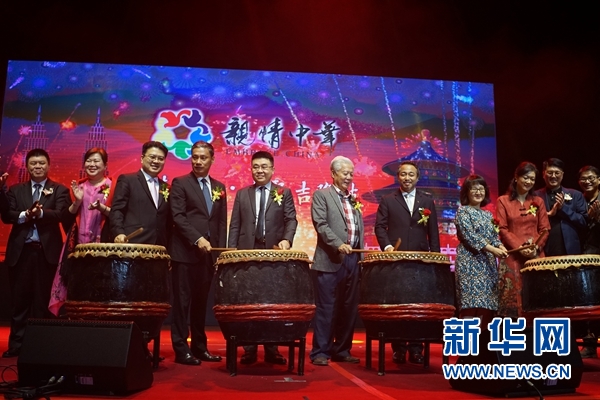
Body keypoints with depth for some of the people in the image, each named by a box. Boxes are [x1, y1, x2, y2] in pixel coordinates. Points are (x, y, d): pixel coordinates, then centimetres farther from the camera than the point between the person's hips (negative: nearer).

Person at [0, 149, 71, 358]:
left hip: (47, 251, -2)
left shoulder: (59, 190, 5)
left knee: (43, 300, 4)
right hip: (20, 250, 3)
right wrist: (24, 215, -18)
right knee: (19, 300, 7)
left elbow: (61, 214, -11)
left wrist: (41, 213, -29)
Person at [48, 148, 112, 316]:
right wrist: (77, 201, -6)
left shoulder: (113, 186, 1)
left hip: (101, 243, -4)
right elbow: (69, 216, 10)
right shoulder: (79, 186, 13)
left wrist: (102, 207, -20)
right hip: (79, 242, 4)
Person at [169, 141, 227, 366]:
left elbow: (222, 222, 13)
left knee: (201, 302, 11)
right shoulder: (180, 183, 0)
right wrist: (197, 239, -21)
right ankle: (181, 349, 7)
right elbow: (178, 216, -11)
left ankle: (200, 347, 19)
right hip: (185, 252, -5)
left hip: (209, 253, 5)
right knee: (183, 302, 0)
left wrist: (221, 251, 4)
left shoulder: (219, 187, 15)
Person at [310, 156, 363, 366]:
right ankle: (320, 352, 5)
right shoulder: (321, 195, 0)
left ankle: (342, 350, 20)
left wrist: (361, 258, 12)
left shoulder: (354, 200, 20)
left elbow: (360, 231, 19)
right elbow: (321, 224, -12)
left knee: (349, 308, 10)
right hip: (330, 260, -6)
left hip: (353, 260, 6)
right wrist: (338, 244, -24)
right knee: (326, 308, -3)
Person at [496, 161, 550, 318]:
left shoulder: (538, 201, 14)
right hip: (512, 255, -2)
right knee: (513, 294, -5)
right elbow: (502, 229, -3)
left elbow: (545, 229, 8)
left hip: (536, 255, 3)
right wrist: (520, 247, -13)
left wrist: (536, 247, -9)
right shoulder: (503, 201, 5)